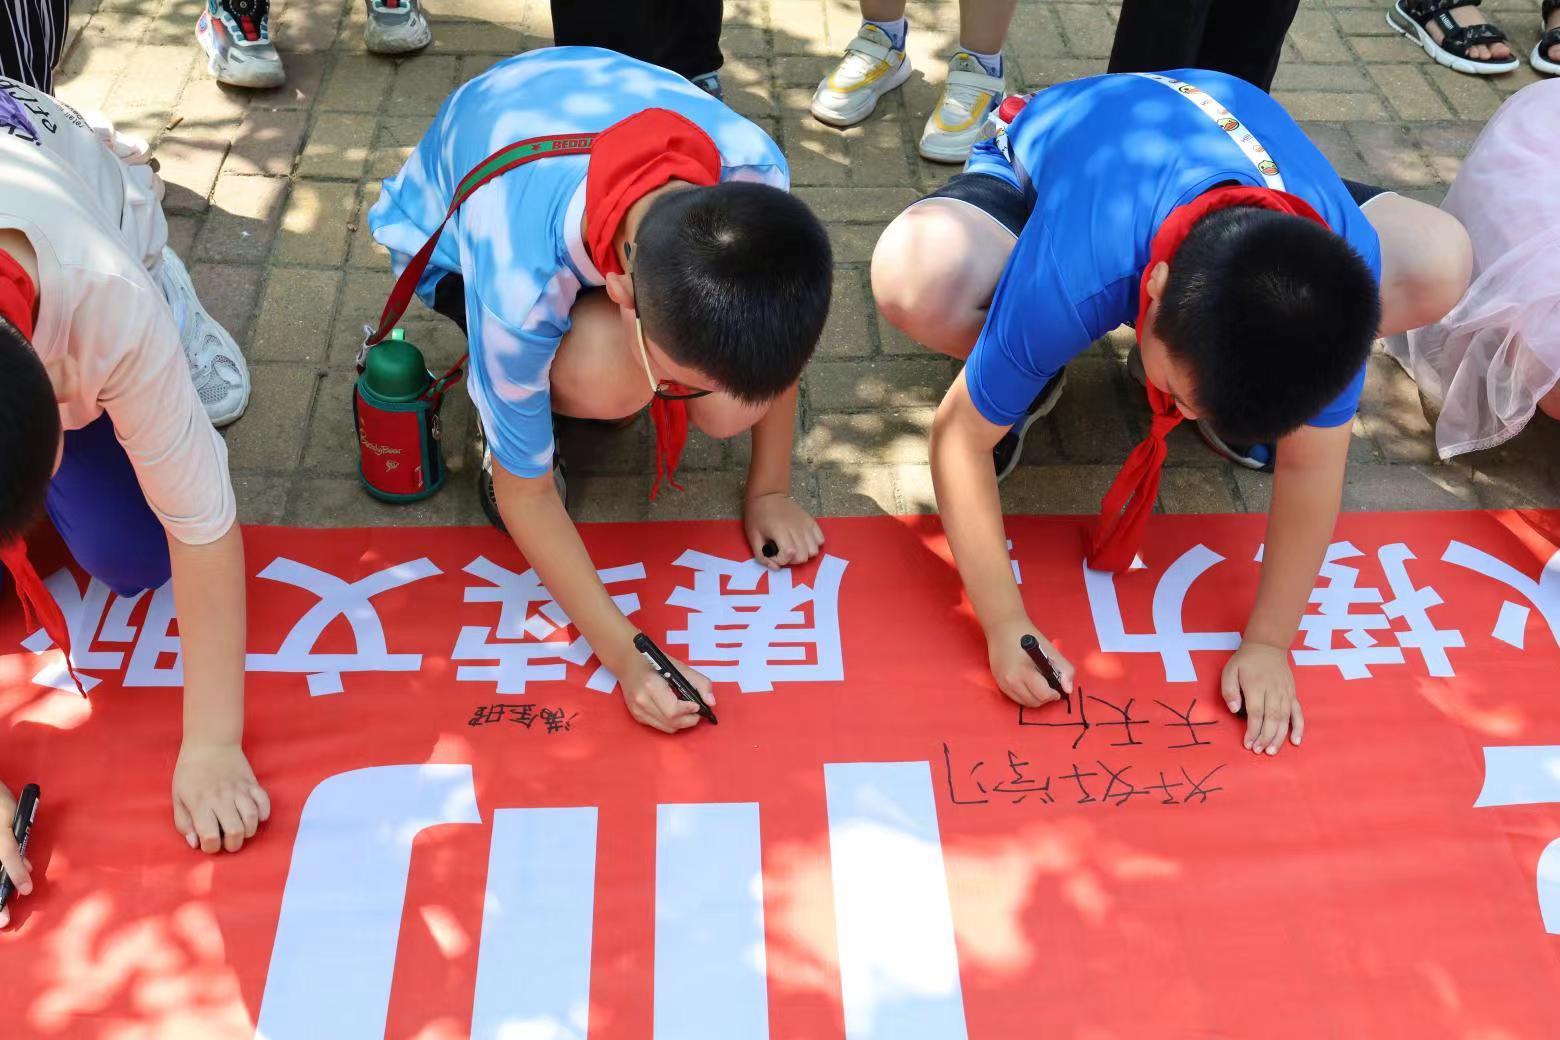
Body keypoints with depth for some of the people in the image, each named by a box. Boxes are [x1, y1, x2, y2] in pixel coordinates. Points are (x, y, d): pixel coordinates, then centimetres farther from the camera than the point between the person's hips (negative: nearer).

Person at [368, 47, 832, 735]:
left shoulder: (754, 174, -36)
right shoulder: (519, 287, -43)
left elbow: (774, 324, -13)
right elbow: (524, 492, -27)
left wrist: (769, 489, -7)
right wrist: (625, 656, -30)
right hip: (454, 226, -3)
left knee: (735, 408, -22)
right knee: (605, 378, -37)